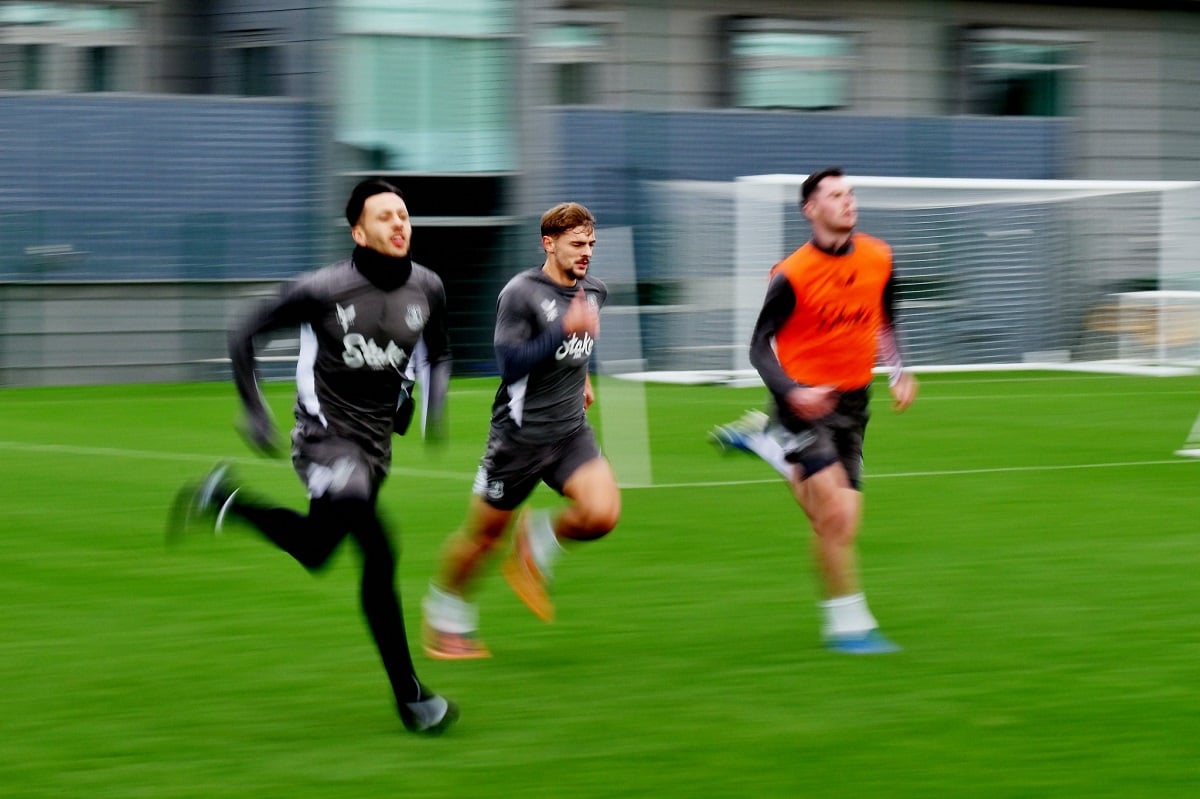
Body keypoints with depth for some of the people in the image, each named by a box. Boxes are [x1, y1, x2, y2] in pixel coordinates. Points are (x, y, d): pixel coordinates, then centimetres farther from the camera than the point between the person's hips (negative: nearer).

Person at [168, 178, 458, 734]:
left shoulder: (426, 288, -1)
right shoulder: (323, 290, -15)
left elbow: (436, 355, 18)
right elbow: (244, 335, -4)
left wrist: (434, 409, 0)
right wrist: (255, 412, -9)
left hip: (376, 441, 7)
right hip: (325, 436, -7)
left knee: (314, 550, 14)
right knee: (378, 556, -23)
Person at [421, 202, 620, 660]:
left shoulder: (594, 291, 6)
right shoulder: (520, 293, -15)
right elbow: (510, 364, -24)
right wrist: (566, 329, -28)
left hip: (571, 431, 5)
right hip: (519, 433, -5)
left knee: (602, 514, -19)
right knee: (483, 535, 6)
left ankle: (536, 547, 11)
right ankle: (446, 618, 30)